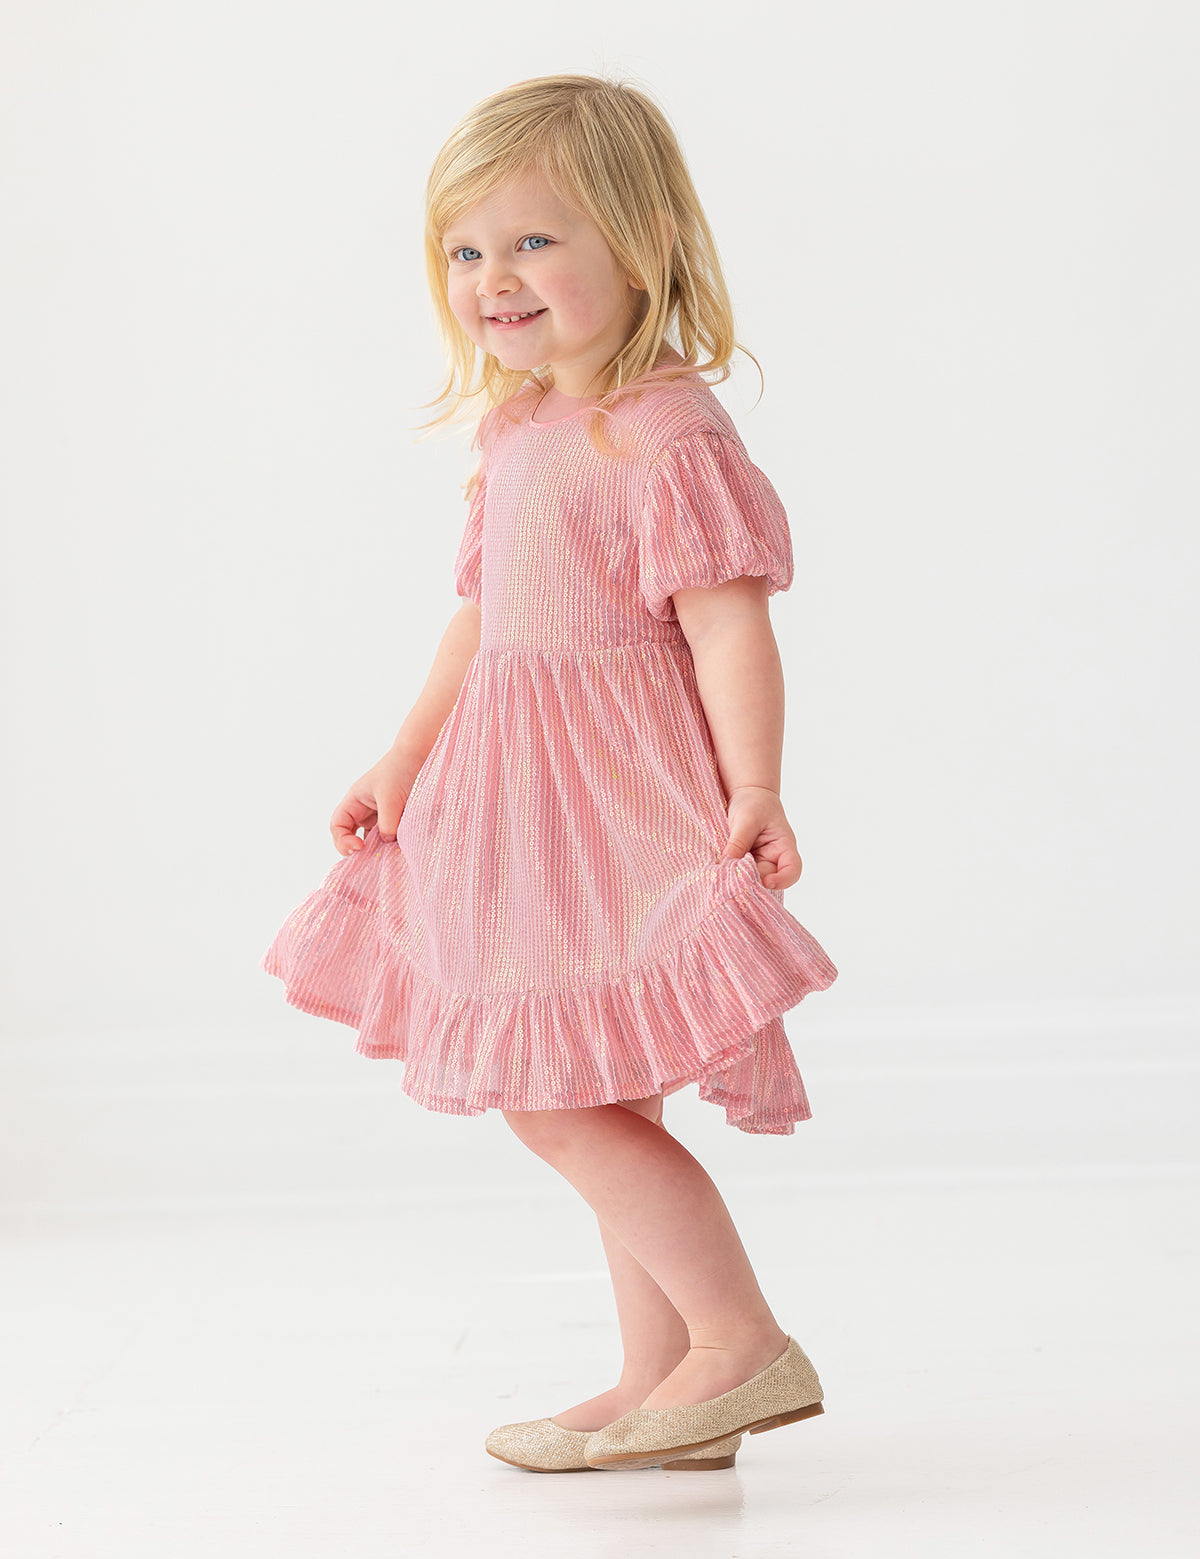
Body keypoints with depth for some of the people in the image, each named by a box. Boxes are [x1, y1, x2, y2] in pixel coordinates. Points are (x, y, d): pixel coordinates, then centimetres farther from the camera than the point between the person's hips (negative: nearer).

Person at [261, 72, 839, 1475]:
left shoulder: (668, 437, -15)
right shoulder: (516, 430, 12)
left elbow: (729, 624, -21)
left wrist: (754, 791, -31)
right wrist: (403, 763, 22)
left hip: (617, 807, -10)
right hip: (530, 807, 10)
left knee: (558, 1100, -11)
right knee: (603, 1108, 13)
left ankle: (744, 1346, -2)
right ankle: (664, 1391, 23)